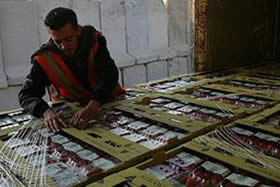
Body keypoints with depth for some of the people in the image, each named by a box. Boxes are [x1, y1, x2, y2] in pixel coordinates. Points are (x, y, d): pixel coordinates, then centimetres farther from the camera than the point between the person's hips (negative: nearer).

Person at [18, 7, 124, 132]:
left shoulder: (94, 40, -16)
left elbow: (109, 74, -27)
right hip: (70, 110, 0)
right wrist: (46, 112, -39)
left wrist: (92, 106, -44)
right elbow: (26, 95, -16)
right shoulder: (44, 58, -16)